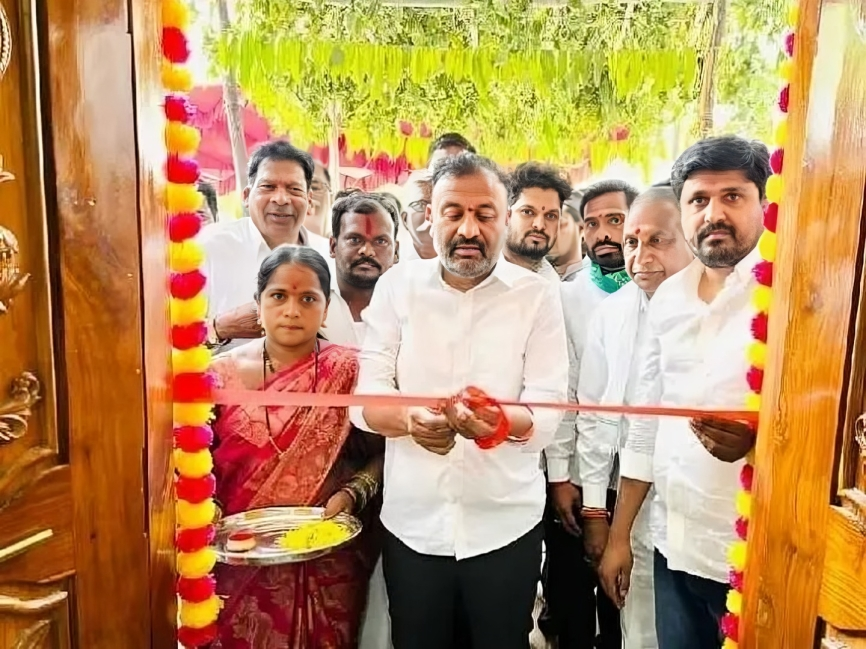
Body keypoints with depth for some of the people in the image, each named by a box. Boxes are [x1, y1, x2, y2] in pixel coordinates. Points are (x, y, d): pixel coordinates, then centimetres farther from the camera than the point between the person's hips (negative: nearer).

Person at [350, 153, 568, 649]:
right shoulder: (397, 285, -1)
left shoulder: (538, 295, -3)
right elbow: (366, 395, -5)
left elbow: (548, 408, -10)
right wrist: (411, 420, -26)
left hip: (506, 525, 0)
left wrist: (502, 422, -32)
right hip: (411, 523, 1)